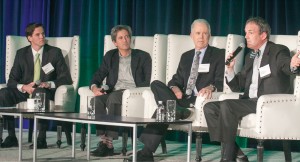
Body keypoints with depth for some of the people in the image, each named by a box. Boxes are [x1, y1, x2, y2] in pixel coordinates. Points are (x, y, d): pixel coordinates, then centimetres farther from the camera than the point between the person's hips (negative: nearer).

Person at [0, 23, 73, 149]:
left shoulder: (55, 52, 3)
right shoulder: (21, 53, 8)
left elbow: (66, 78, -1)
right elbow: (12, 80, 4)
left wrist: (49, 84, -21)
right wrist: (24, 87, -19)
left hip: (46, 91, -3)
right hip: (25, 91, 3)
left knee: (40, 92, -40)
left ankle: (41, 138, -36)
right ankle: (11, 137, -21)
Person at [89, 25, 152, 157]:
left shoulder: (143, 57, 9)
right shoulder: (110, 56, 19)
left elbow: (148, 82, 2)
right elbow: (97, 76, 15)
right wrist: (94, 87, -8)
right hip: (113, 93, 4)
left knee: (113, 97, -36)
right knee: (98, 99, -31)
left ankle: (108, 143, -38)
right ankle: (103, 140, -34)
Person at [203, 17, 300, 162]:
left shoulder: (278, 51, 0)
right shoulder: (250, 57, 22)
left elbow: (285, 65, -25)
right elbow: (237, 87, 21)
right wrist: (229, 69, 3)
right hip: (250, 102, 8)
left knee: (227, 105, -28)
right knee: (209, 107, -7)